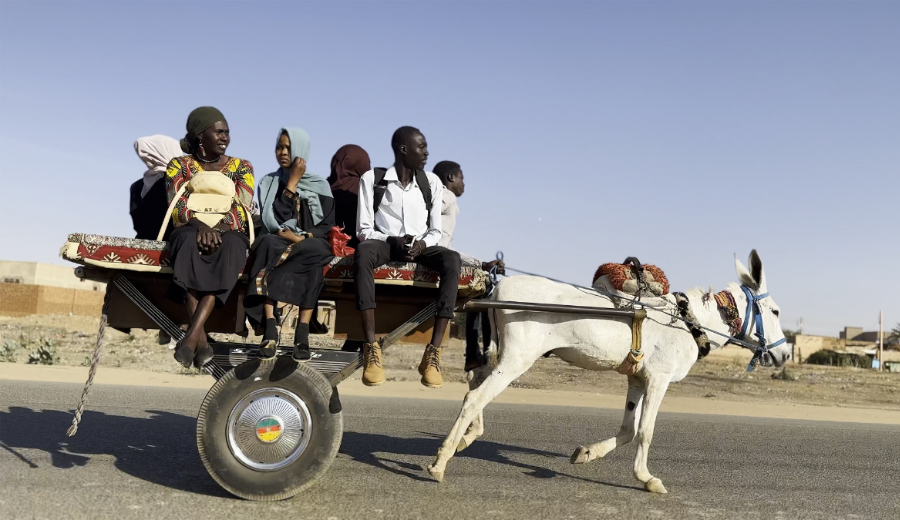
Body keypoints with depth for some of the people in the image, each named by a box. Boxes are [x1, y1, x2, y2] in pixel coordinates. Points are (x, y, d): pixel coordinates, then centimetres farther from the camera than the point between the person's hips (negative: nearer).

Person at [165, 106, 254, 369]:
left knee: (230, 244, -37)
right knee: (190, 239, -37)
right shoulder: (179, 165, 11)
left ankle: (191, 336, -42)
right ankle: (201, 340, -40)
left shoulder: (241, 167, 12)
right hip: (190, 231, 0)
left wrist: (218, 228, -21)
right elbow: (177, 209, -2)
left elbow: (241, 212, -1)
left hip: (229, 235, 0)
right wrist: (201, 226, -23)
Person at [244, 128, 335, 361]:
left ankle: (302, 333, -39)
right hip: (278, 243, 1)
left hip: (311, 245, 0)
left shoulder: (320, 185, 11)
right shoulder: (268, 182, 11)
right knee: (269, 243, -35)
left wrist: (304, 238, -17)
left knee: (313, 253, -36)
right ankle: (270, 327, -41)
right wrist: (293, 181, -9)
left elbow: (328, 224, 2)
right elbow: (274, 221, -6)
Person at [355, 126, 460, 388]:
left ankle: (433, 353, -36)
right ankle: (371, 349, -41)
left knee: (452, 259, -31)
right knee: (362, 253, -38)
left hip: (420, 247, 2)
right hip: (383, 243, -2)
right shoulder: (372, 179, 1)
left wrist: (422, 244, -15)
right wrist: (393, 240, -19)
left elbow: (435, 232, 8)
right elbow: (364, 229, -1)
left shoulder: (432, 182, 10)